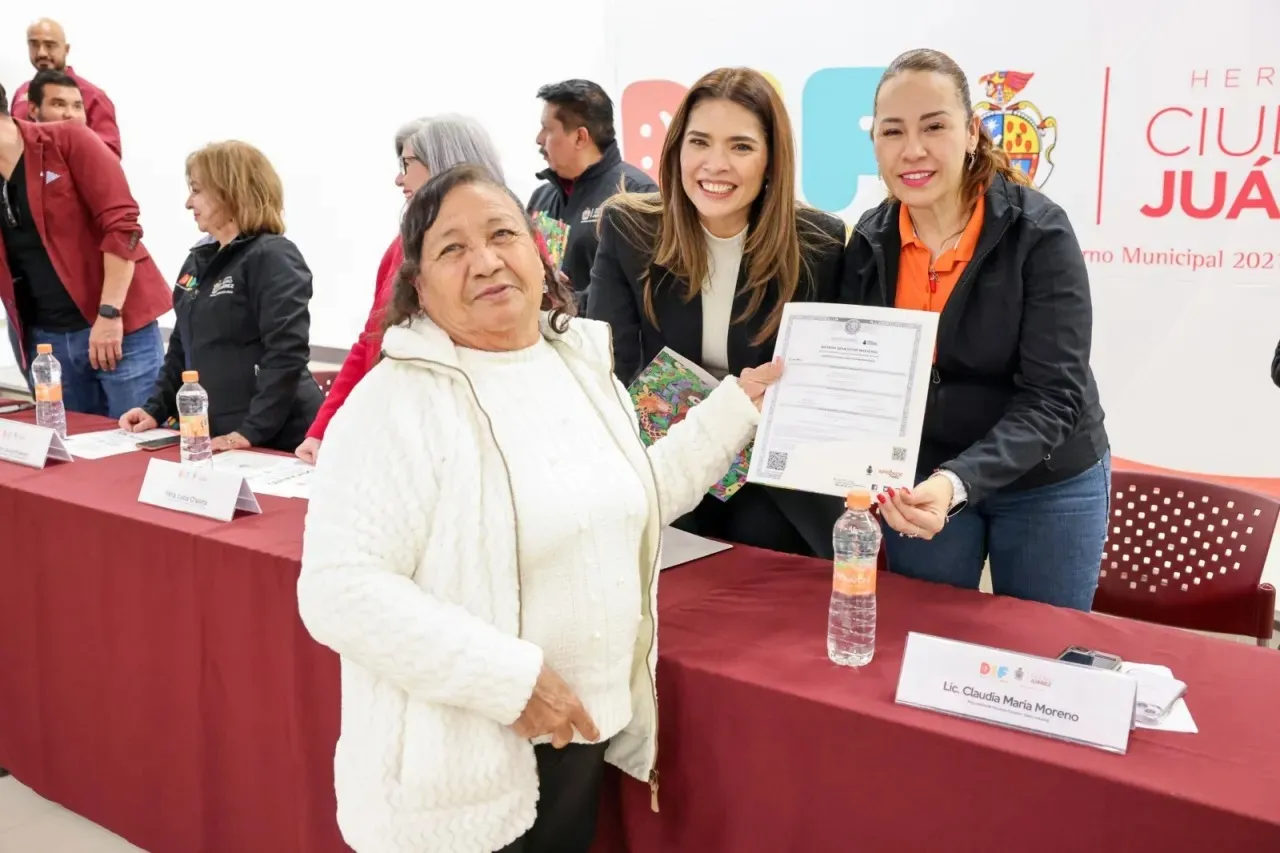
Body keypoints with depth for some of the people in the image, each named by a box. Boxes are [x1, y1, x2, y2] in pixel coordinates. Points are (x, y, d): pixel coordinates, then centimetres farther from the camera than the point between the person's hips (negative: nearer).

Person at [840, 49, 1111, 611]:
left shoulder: (1039, 232, -20)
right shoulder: (869, 242, -7)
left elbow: (1053, 396, -24)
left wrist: (959, 481, -39)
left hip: (1045, 486, -3)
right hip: (919, 479, 3)